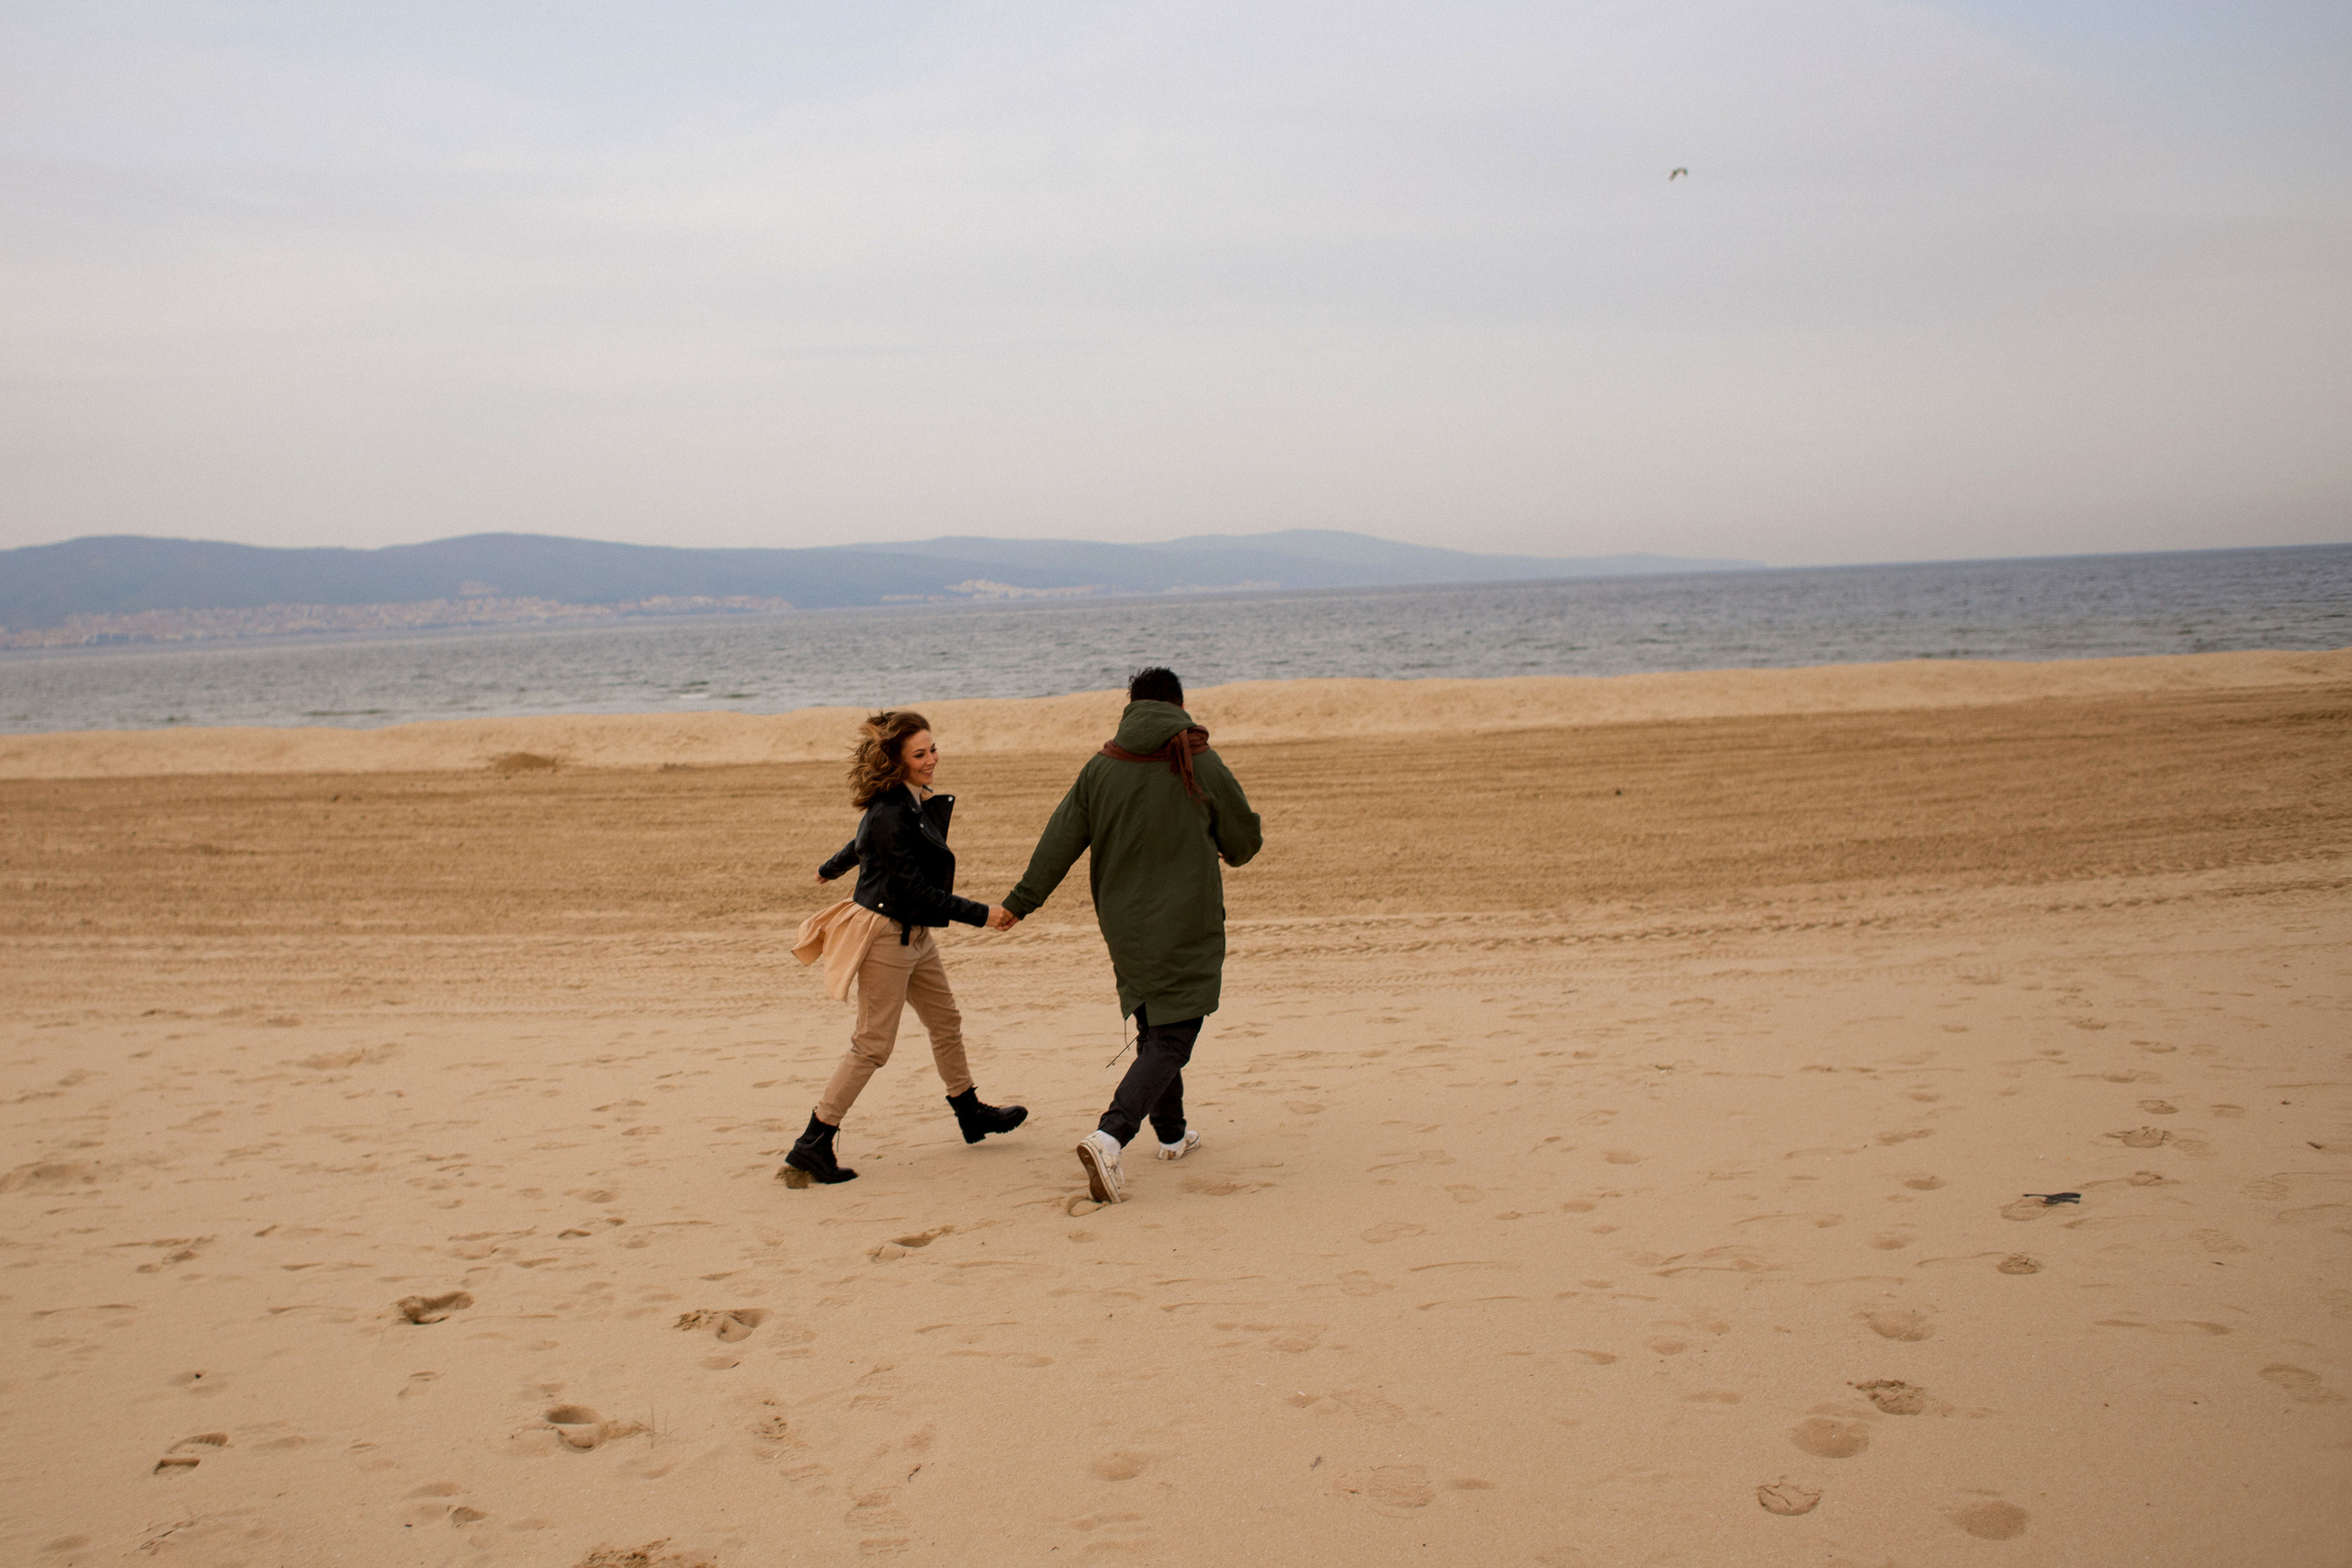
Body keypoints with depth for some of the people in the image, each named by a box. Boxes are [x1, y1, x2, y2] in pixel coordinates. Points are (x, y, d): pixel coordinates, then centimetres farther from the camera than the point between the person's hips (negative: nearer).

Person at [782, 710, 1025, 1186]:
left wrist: (831, 869, 42)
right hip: (886, 935, -10)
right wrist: (982, 914, -23)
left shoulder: (913, 802, 5)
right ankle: (811, 1148, 0)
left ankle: (971, 1115, 37)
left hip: (914, 933, 10)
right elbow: (916, 890, -24)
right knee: (873, 1045, -5)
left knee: (946, 1022, 20)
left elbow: (863, 843, 23)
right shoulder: (890, 815, -24)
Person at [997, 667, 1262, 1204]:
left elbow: (1059, 842, 0)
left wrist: (1020, 903, 9)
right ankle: (1109, 1138, -21)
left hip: (1124, 928, 5)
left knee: (1153, 1028, 21)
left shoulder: (1101, 768, -1)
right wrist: (1228, 849, 24)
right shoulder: (1202, 765, -9)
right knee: (1172, 1038, -4)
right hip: (1187, 928, -5)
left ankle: (1171, 1133, 35)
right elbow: (1244, 841, 0)